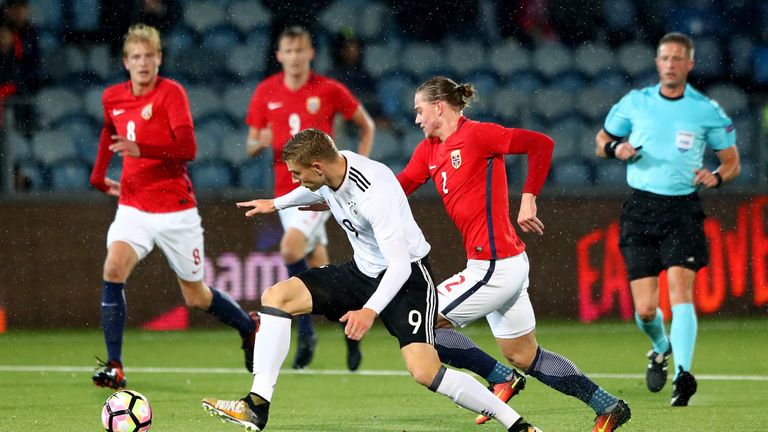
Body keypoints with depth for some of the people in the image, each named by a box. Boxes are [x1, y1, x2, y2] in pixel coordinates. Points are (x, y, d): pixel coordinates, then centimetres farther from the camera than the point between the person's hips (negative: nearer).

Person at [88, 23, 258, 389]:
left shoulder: (171, 93, -13)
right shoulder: (113, 97, 5)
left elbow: (188, 148, -24)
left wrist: (141, 149, -36)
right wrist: (99, 174, 24)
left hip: (175, 209, -4)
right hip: (133, 206, 4)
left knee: (196, 297, 8)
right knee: (114, 268, -23)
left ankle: (250, 328, 38)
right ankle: (114, 367, -21)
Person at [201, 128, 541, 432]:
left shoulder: (374, 192, -31)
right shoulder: (329, 170, -6)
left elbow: (400, 265, -34)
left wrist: (371, 311, -47)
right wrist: (276, 204, 39)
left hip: (407, 278, -8)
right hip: (362, 271, 8)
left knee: (424, 371, -24)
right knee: (275, 297, -5)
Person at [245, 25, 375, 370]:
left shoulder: (330, 91, -4)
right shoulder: (266, 93, 4)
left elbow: (366, 125, 9)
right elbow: (251, 145, 10)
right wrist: (260, 142, -14)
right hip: (286, 186, 4)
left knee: (291, 249, -25)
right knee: (320, 268, 6)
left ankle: (305, 330, -11)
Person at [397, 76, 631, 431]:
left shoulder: (476, 135, -12)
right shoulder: (429, 150, 13)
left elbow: (541, 144, -17)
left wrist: (528, 198, -16)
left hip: (495, 266, -9)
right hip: (501, 266, 9)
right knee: (524, 358, 14)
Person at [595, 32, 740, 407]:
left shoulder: (707, 111, 2)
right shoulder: (634, 103, 6)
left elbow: (732, 161, 10)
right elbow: (601, 142, 17)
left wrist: (716, 177, -12)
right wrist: (616, 148, -6)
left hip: (682, 210, -2)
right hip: (640, 209, 2)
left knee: (680, 289, -21)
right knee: (644, 310, 0)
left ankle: (683, 374, -25)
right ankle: (660, 348, 33)